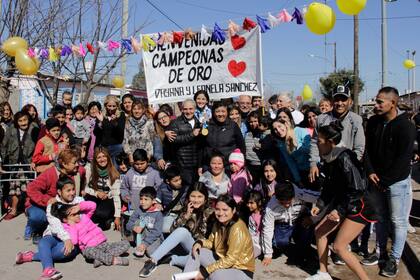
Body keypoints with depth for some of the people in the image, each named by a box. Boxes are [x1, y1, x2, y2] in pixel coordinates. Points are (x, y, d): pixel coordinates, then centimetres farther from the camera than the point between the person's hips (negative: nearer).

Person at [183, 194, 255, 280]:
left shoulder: (238, 229, -27)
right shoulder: (219, 223, -1)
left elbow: (230, 260, -28)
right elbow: (211, 242, 12)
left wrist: (206, 271, -27)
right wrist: (200, 242, -11)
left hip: (241, 270, -8)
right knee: (196, 252, -4)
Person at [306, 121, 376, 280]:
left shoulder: (344, 158, -25)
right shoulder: (329, 159, 1)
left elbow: (357, 189, -25)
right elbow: (330, 186, 12)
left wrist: (339, 210, -21)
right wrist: (319, 205, 6)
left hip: (358, 207, -9)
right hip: (342, 205, 9)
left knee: (339, 247, -9)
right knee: (319, 231, 11)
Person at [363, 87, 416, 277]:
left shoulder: (405, 126, -17)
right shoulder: (373, 122, 1)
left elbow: (403, 159, -18)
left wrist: (385, 181, -16)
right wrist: (370, 172, -8)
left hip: (397, 182, -6)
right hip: (377, 180, 6)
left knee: (398, 221, 4)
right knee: (380, 217, 15)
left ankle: (394, 259, 16)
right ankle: (381, 252, 29)